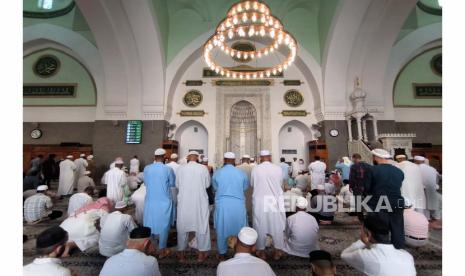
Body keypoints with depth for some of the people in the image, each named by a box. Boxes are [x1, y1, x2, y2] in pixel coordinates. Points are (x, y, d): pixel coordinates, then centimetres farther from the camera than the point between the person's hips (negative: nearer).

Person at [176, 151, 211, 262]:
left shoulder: (180, 168, -7)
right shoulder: (203, 168, -11)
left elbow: (177, 185, 3)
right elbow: (207, 184, -2)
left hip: (184, 202, 2)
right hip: (200, 202, -1)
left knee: (182, 227, 17)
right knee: (201, 226, 14)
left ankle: (181, 254, 32)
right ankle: (201, 254, 27)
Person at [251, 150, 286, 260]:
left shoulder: (256, 169, -10)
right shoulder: (278, 168, -9)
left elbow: (252, 184, 3)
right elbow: (280, 184, 4)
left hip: (260, 201, 0)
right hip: (275, 200, 1)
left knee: (260, 225, 13)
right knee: (277, 225, 15)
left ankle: (261, 251, 26)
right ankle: (277, 252, 28)